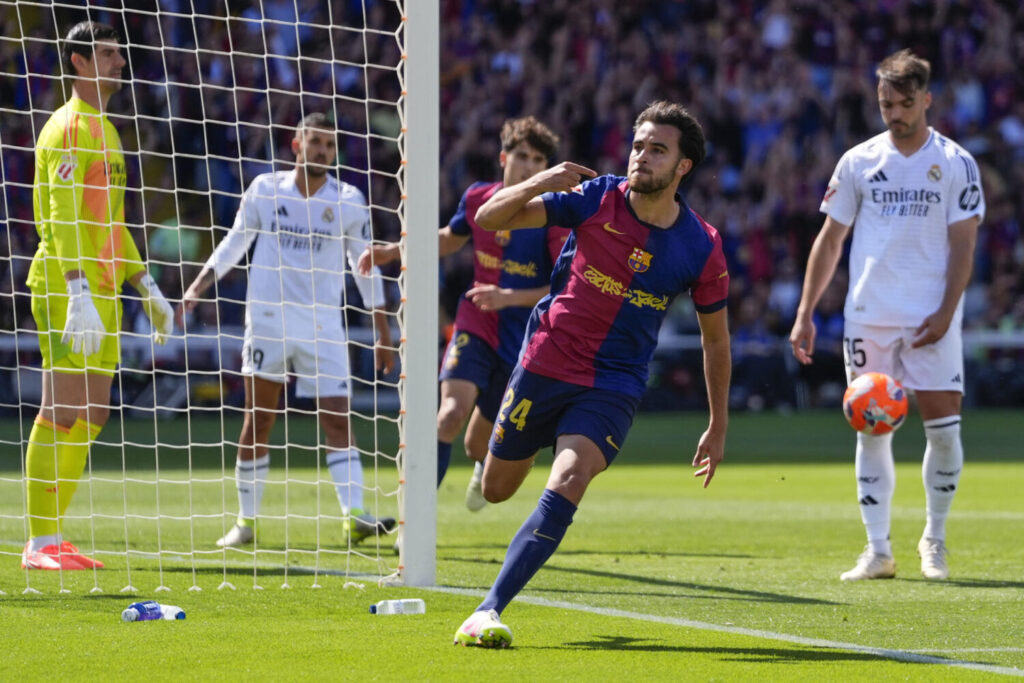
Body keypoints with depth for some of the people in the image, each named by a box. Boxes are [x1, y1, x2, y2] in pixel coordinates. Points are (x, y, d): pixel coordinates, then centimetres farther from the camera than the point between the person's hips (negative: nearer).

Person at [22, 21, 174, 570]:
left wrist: (147, 289, 24)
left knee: (90, 416, 8)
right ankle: (41, 543, -10)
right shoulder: (69, 128, -9)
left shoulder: (102, 130, 21)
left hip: (101, 292, 10)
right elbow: (63, 218, -19)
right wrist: (79, 295, -28)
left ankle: (52, 538, 11)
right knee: (62, 411, -11)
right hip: (67, 287, -10)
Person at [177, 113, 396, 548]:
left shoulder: (348, 201, 1)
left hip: (323, 326, 0)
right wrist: (197, 287, 4)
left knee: (337, 420, -10)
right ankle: (246, 521, 11)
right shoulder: (264, 189, 2)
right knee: (258, 420, 2)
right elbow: (233, 245, 14)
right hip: (267, 320, 0)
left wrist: (383, 334, 7)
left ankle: (354, 516, -19)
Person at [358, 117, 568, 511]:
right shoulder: (477, 199, -1)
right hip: (476, 327, 1)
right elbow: (450, 239, 22)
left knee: (478, 445, 12)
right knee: (452, 412, -27)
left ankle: (484, 470, 52)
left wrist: (509, 297, -25)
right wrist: (391, 252, 14)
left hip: (523, 341, -1)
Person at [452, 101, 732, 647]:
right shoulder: (595, 200, -9)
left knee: (567, 485, -26)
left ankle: (488, 611, -27)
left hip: (615, 386, -1)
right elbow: (489, 219, -11)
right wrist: (537, 185, -31)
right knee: (495, 490, 13)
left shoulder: (701, 247, -8)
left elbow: (715, 337, 6)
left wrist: (718, 427, 9)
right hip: (546, 363, 1)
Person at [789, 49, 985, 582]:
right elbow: (830, 239, 10)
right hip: (868, 317, 2)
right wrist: (805, 314, 5)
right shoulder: (858, 162, 7)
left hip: (931, 321, -2)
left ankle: (934, 541, 13)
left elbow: (963, 245, 0)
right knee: (871, 432, 0)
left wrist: (945, 313, -11)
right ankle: (878, 551, 5)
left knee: (944, 429, -4)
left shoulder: (955, 163, 1)